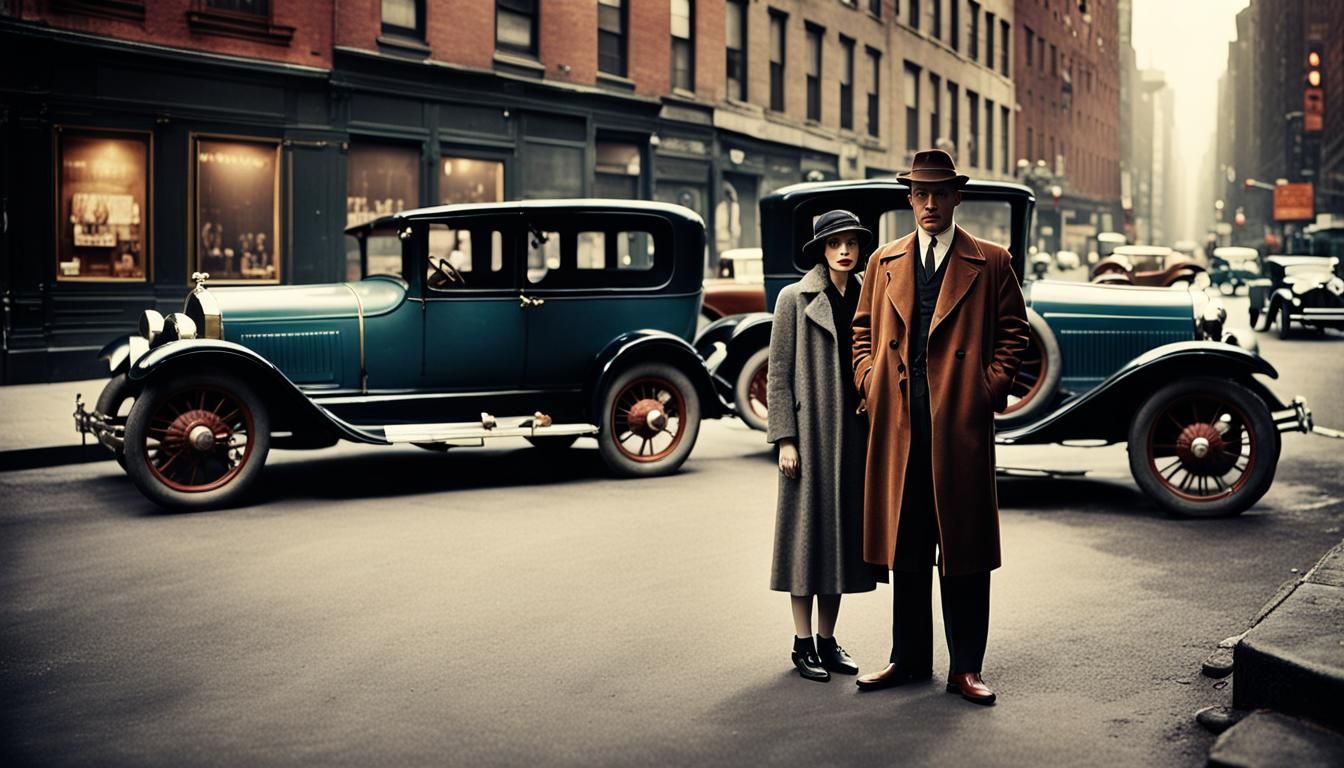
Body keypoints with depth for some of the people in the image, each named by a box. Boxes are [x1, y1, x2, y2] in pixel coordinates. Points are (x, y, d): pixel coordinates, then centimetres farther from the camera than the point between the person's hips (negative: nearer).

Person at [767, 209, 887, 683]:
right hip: (811, 433, -5)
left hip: (855, 433, 5)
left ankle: (827, 640, 20)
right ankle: (803, 645, 10)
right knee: (808, 533, 0)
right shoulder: (795, 298, -3)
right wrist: (784, 439, -12)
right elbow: (779, 374, -6)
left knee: (844, 533, 9)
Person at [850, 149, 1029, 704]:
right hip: (898, 422, 3)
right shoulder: (884, 262, 14)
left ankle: (965, 667, 13)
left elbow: (1013, 331, 5)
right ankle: (909, 659, 23)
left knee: (963, 546, 3)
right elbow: (863, 329, 19)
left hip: (961, 421, -3)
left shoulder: (990, 262, 4)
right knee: (905, 544, 11)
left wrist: (991, 387, -6)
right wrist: (868, 379, 4)